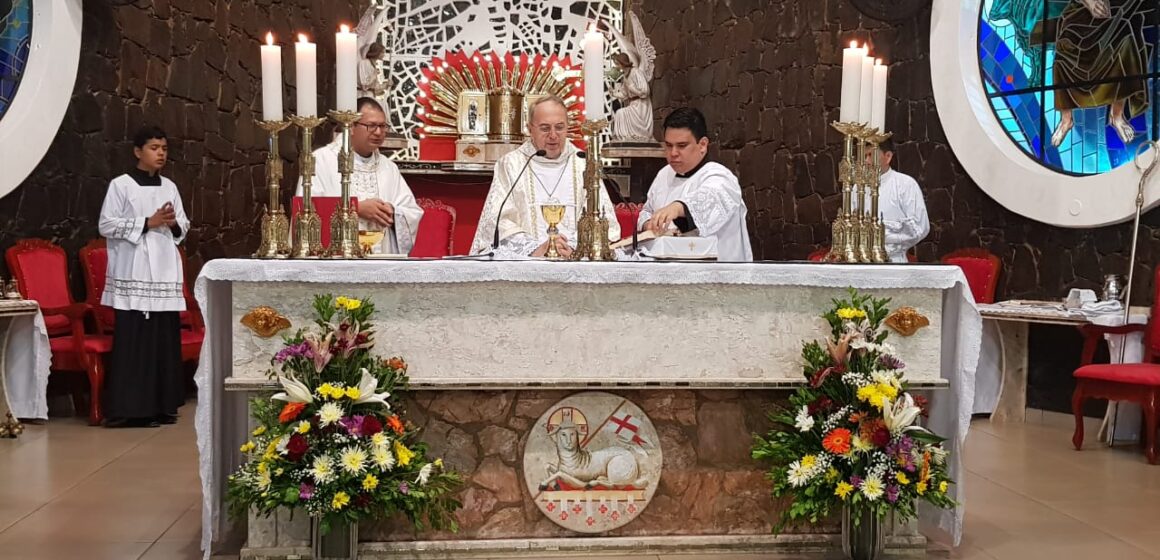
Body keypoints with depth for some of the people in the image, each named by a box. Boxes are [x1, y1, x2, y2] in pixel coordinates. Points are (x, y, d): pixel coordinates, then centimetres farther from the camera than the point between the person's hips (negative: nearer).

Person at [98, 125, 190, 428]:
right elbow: (107, 225, -7)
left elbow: (184, 226, 18)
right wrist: (148, 222, -13)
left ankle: (163, 405, 11)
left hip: (165, 273, 5)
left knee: (165, 339, 4)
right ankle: (129, 408, -4)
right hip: (133, 274, -5)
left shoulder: (169, 187, 13)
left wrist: (174, 224, -5)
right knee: (133, 340, -7)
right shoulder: (120, 185, -2)